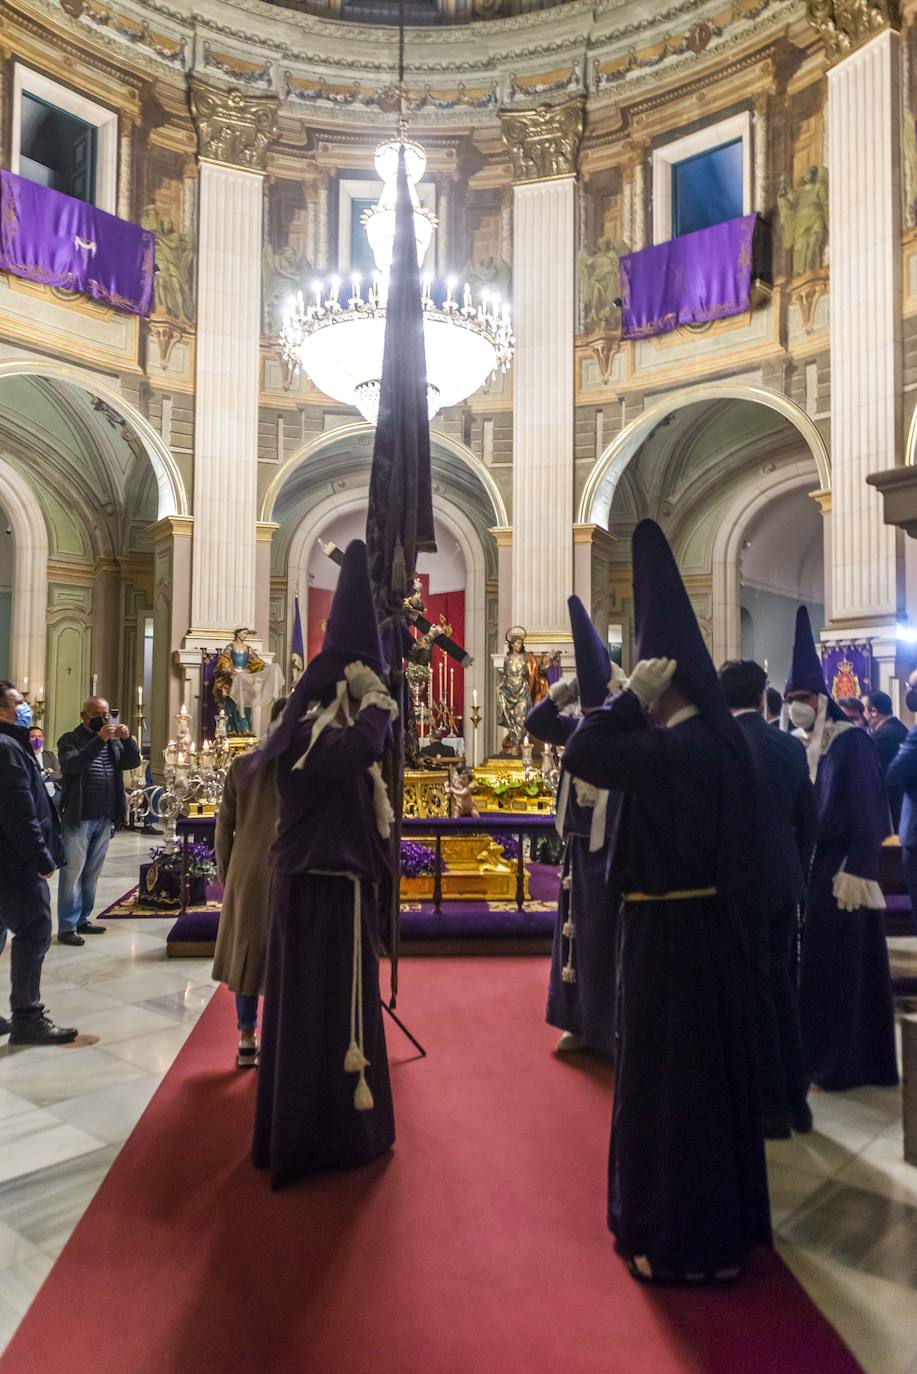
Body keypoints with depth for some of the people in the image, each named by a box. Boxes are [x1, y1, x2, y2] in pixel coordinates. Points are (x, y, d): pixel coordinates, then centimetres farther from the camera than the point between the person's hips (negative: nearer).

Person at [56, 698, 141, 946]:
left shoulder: (113, 740, 12)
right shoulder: (70, 739, -4)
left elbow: (133, 762, 3)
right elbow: (72, 765, -21)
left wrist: (127, 738, -14)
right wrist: (99, 740, -28)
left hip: (105, 818, 6)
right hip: (79, 818, -5)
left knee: (92, 873, 12)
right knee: (72, 872, -2)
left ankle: (82, 919, 21)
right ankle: (67, 927, 2)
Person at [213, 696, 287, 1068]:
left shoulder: (242, 765, -1)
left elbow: (224, 823, 3)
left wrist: (224, 871, 13)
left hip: (247, 874, 3)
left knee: (247, 951, 16)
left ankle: (247, 1042, 24)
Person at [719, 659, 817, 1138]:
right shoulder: (791, 746, 2)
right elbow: (807, 821, 8)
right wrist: (796, 874, 19)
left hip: (741, 885, -6)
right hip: (783, 883, 6)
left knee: (754, 995, 5)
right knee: (782, 990, 17)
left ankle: (771, 1106, 15)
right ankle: (796, 1098, 28)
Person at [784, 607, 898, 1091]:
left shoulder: (853, 742, -10)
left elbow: (868, 812, -13)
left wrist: (857, 870, -17)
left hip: (840, 867, -6)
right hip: (802, 865, 6)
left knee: (843, 962, 2)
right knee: (808, 960, 9)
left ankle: (846, 1062, 13)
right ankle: (812, 1051, 22)